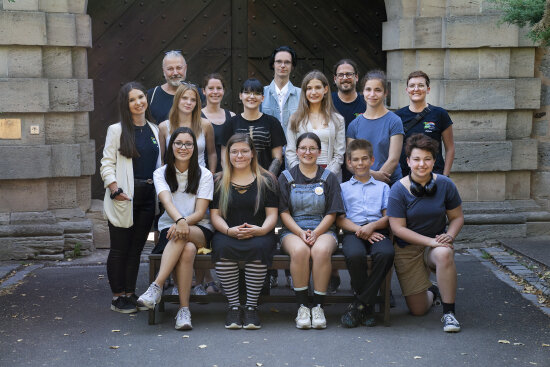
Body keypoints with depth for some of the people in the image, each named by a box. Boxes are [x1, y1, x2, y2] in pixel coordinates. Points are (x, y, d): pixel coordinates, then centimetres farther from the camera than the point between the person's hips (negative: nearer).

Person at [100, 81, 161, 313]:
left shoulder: (155, 130, 13)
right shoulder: (117, 130, 0)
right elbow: (107, 164, -5)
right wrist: (115, 190, -17)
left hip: (147, 196, 4)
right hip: (124, 198, -4)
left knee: (136, 248, 11)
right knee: (119, 249, 2)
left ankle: (130, 294, 20)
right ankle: (118, 297, 10)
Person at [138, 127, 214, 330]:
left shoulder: (204, 175, 5)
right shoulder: (161, 173, 7)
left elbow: (200, 212, -5)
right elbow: (167, 202, -14)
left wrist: (184, 223, -27)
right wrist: (180, 220, -36)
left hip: (200, 231, 0)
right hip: (169, 228, 0)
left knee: (181, 235, -37)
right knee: (188, 249, -35)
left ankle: (156, 287, -39)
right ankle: (184, 309, -35)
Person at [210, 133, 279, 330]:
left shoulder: (266, 180, 13)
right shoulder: (220, 182, 14)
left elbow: (272, 214, 7)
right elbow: (215, 215, 8)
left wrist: (261, 230, -15)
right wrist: (229, 230, -13)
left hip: (259, 235, -1)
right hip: (227, 234, 1)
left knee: (258, 247, -36)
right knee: (222, 247, -34)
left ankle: (251, 306, -23)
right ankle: (233, 305, -22)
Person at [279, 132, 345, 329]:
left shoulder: (329, 178, 11)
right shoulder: (286, 177, 11)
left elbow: (331, 213, 5)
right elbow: (284, 213, 4)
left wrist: (315, 233, -13)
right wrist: (301, 233, -13)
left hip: (323, 230, 0)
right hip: (293, 230, 0)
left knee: (321, 251, -35)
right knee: (299, 250, -35)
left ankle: (318, 306, -24)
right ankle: (302, 306, -24)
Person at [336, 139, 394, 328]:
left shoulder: (382, 187, 25)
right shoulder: (343, 188, 23)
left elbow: (389, 217, 12)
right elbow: (339, 219, 9)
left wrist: (372, 226, -10)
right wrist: (360, 230, -9)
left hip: (377, 231, 1)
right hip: (353, 232, -1)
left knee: (386, 253, -36)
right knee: (355, 255, -37)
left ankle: (359, 305, -24)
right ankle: (367, 305, -16)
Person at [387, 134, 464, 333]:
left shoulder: (445, 184, -4)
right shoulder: (398, 190, -12)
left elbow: (457, 217, 6)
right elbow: (398, 228, -14)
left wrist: (449, 236, -15)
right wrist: (431, 241, -22)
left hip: (437, 244, 1)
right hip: (408, 249, -1)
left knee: (444, 254, -39)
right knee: (418, 310, -2)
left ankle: (449, 313, -23)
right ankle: (431, 291, 37)